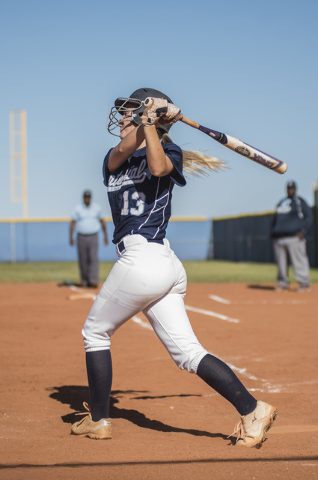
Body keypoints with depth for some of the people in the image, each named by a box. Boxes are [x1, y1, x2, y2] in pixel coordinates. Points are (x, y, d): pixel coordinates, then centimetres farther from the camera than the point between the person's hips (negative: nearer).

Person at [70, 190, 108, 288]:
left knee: (94, 259, -11)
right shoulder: (78, 209, 1)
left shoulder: (97, 208, 6)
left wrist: (105, 236, 14)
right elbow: (72, 222, -2)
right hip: (81, 237, 0)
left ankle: (94, 280, -16)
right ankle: (84, 280, 14)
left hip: (93, 237, 0)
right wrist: (71, 237, -11)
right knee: (83, 260, 3)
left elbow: (102, 221, 15)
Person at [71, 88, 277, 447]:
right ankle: (252, 410, -3)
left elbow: (158, 167, -21)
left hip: (141, 261, -7)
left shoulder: (168, 152, 2)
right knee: (187, 351, 1)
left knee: (95, 333, 7)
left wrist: (149, 121, -15)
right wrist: (141, 118, -10)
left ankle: (98, 420, 16)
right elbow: (122, 152, -2)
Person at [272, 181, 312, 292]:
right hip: (279, 238, 6)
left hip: (294, 237, -6)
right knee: (281, 262, 4)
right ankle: (283, 284, 12)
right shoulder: (281, 203, 22)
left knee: (299, 261, -9)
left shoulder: (299, 201, 5)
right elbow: (275, 218, 29)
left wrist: (303, 231, -10)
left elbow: (309, 216, 0)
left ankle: (305, 284, -5)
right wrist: (273, 231, 17)